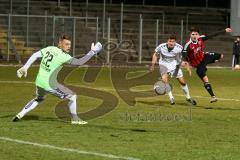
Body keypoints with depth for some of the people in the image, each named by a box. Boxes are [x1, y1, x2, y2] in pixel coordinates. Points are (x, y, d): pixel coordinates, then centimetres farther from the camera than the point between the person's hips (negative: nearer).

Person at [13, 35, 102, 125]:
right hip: (50, 85, -7)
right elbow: (79, 62, -21)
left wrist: (25, 67, 11)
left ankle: (20, 115, 32)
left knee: (38, 99, 36)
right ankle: (74, 119, 17)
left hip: (39, 83, 7)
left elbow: (35, 55, 4)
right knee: (72, 97, 7)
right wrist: (92, 52, -15)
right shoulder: (63, 56, -17)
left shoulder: (49, 49, 2)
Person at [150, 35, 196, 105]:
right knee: (164, 79, -25)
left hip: (174, 64, 1)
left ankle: (188, 97, 27)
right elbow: (155, 55, -5)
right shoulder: (161, 47, -23)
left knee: (182, 82, 4)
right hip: (164, 64, -1)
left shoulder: (179, 48, -24)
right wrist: (153, 65, -6)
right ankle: (171, 98, -14)